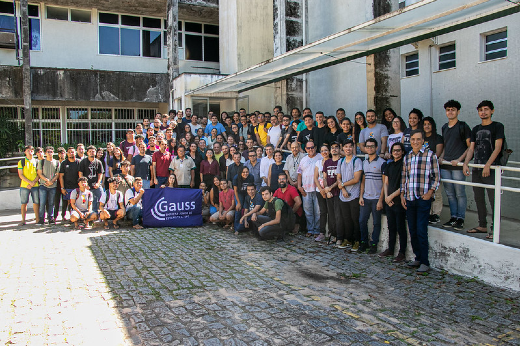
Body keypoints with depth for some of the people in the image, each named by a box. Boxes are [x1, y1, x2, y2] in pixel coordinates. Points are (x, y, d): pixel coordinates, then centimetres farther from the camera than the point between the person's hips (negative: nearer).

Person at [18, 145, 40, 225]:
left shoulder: (36, 161, 10)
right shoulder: (21, 162, 7)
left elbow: (39, 174, 5)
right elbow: (20, 175, 0)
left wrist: (33, 182, -11)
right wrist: (29, 182, -13)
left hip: (35, 185, 0)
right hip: (24, 186, 0)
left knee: (36, 202, 0)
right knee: (24, 203, 2)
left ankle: (37, 219, 6)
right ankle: (23, 220, 10)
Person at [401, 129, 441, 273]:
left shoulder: (430, 155, -1)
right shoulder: (407, 157, 13)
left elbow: (436, 176, -1)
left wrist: (430, 191, -13)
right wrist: (402, 194, 11)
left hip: (423, 199, -5)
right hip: (409, 199, 5)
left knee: (421, 231, -7)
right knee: (412, 231, 9)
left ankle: (424, 262, 1)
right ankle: (418, 257, 22)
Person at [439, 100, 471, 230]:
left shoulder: (463, 126, -2)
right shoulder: (444, 127, 16)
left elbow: (470, 147, -4)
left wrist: (459, 160, -14)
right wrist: (441, 157, 9)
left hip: (458, 165, -6)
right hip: (445, 165, 6)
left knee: (460, 193, -3)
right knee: (449, 193, 8)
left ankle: (460, 219, 5)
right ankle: (453, 217, 16)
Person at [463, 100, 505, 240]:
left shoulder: (497, 126, 0)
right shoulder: (476, 129, 16)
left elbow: (497, 147, -9)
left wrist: (488, 165, -19)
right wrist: (465, 163, -2)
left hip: (492, 169, -6)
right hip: (476, 169, 6)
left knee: (493, 199, -7)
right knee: (478, 198, 10)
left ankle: (495, 229, -1)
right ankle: (482, 226, 20)